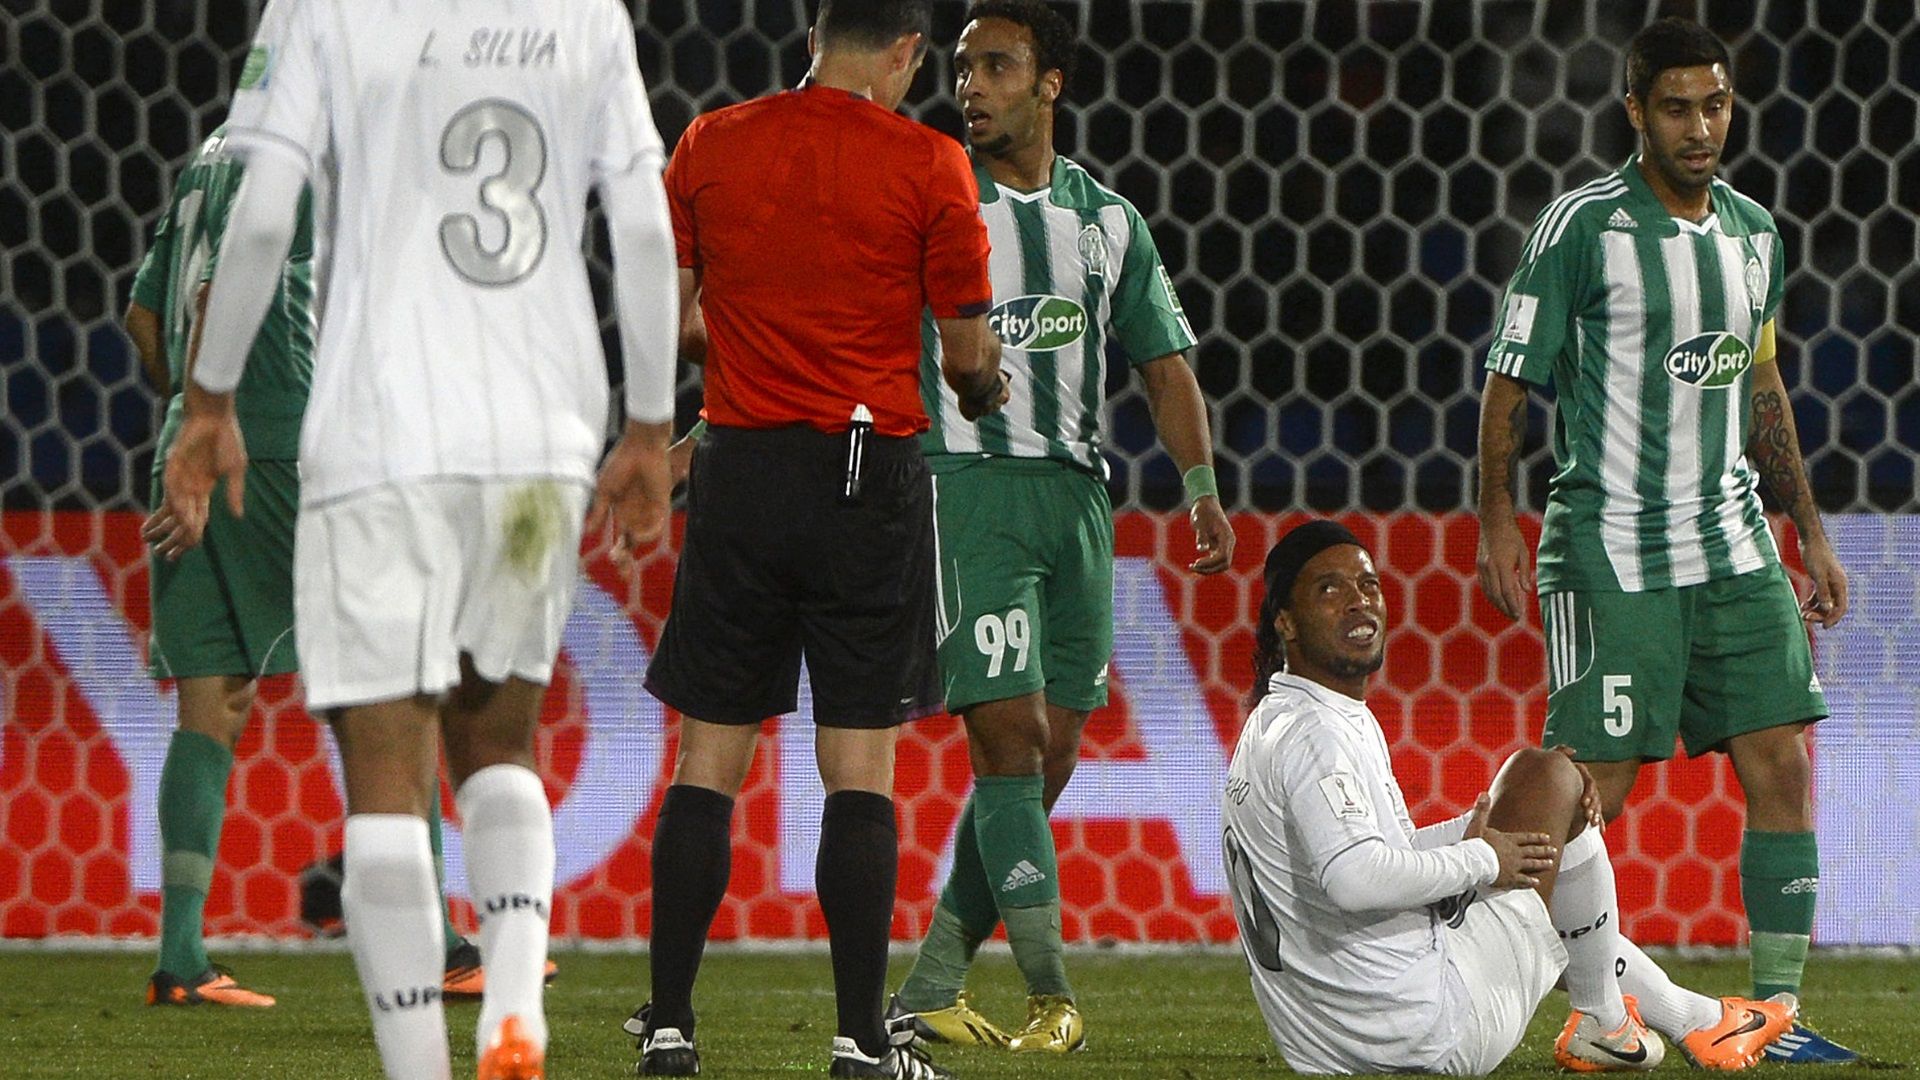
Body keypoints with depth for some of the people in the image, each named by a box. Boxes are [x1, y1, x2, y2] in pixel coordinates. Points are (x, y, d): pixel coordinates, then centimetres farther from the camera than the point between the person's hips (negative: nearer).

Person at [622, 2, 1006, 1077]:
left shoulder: (710, 144, 3)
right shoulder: (928, 163, -5)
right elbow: (968, 353, -1)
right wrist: (984, 391, 22)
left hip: (738, 465, 3)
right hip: (869, 473, -3)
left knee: (707, 763, 8)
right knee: (860, 770, 0)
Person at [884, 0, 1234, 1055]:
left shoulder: (1107, 219, 13)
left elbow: (1164, 361, 15)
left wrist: (1202, 486, 2)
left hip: (1076, 493, 5)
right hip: (967, 484, -5)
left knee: (1050, 754, 3)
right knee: (1011, 732, -14)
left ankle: (930, 988, 11)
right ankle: (1051, 996, -13)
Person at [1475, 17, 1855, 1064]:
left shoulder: (1752, 231, 11)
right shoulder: (1584, 225, -8)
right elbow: (1510, 379, -5)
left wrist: (1809, 531, 21)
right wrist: (1496, 522, -10)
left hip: (1734, 546, 6)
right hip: (1611, 555, -6)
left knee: (1782, 766, -2)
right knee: (1591, 791, -8)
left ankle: (1777, 1011, 3)